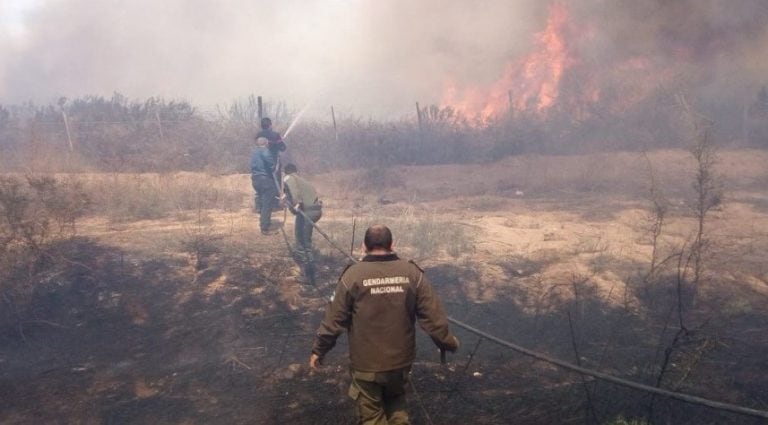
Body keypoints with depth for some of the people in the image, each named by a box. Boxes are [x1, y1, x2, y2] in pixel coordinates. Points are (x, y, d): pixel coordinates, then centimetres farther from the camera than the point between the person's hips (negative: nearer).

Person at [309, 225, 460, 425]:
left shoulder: (353, 275, -13)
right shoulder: (412, 273, -8)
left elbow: (334, 319, -9)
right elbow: (433, 316, -6)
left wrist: (318, 349, 5)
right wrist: (448, 342, 10)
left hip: (366, 364, -2)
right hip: (401, 360, 2)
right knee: (396, 401, 30)